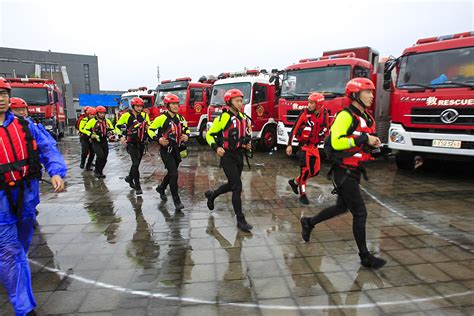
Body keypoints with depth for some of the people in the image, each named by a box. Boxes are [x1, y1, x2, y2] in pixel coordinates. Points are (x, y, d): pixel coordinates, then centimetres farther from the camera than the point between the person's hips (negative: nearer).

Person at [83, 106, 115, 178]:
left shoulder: (107, 121, 5)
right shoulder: (92, 121, -7)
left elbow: (112, 129, 16)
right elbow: (85, 129, -4)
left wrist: (110, 132, -6)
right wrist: (91, 135, -19)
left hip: (104, 141, 5)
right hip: (96, 142, -5)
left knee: (104, 157, 6)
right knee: (100, 156, -20)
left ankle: (99, 171, 28)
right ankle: (97, 172, -1)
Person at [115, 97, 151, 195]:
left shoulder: (144, 115, 3)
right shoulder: (126, 116, -9)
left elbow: (149, 126, 17)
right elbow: (117, 126, 1)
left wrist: (147, 127, -6)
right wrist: (121, 136, -11)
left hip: (141, 143, 5)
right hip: (131, 143, -5)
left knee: (137, 162, 17)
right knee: (135, 163, -14)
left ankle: (130, 178, 42)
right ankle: (137, 187, -9)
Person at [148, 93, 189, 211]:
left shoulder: (180, 118, 4)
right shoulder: (162, 118, -12)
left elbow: (186, 129, 19)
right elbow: (150, 130, -4)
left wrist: (187, 136, -2)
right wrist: (158, 139, -19)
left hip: (177, 150, 7)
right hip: (166, 150, -6)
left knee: (172, 173, 20)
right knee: (174, 174, -13)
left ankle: (161, 188, 46)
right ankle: (176, 200, -2)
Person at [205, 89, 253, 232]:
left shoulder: (243, 117, 9)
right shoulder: (223, 118, -12)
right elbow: (209, 135, -7)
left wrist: (248, 144, 6)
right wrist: (216, 147, -22)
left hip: (239, 156, 8)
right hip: (227, 156, -7)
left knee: (232, 185, 17)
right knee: (237, 186, -10)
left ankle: (211, 195, 44)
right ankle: (240, 220, 0)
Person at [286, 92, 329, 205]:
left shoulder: (324, 114, -1)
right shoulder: (305, 113, -14)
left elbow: (326, 129, 14)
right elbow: (294, 129, -12)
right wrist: (290, 145, -15)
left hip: (314, 147, 6)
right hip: (304, 146, -6)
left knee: (315, 171, 9)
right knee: (305, 170, -6)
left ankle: (295, 182, 28)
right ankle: (302, 194, 10)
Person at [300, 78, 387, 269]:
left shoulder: (366, 118, 12)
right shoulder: (346, 115, -17)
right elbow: (336, 142, -28)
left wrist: (372, 143, 2)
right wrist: (364, 139, -26)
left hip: (354, 171, 10)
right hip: (344, 172, -10)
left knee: (342, 207, 21)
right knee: (360, 213, -3)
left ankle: (309, 223, 38)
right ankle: (365, 257, 13)